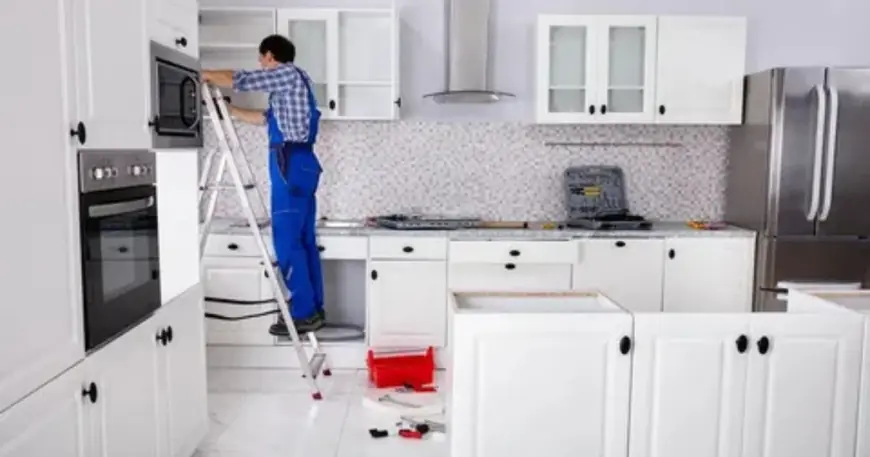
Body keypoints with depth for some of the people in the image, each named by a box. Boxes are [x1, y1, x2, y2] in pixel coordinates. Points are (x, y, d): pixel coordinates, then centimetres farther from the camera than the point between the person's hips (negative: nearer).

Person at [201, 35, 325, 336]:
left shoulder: (288, 73, -4)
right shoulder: (291, 83, 24)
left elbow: (240, 80, -7)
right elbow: (266, 118, 30)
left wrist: (207, 75, 10)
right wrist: (229, 110, 33)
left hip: (291, 165, -10)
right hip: (301, 164, 10)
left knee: (287, 241, -8)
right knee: (303, 240, 9)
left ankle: (302, 313, -4)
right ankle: (313, 309, 14)